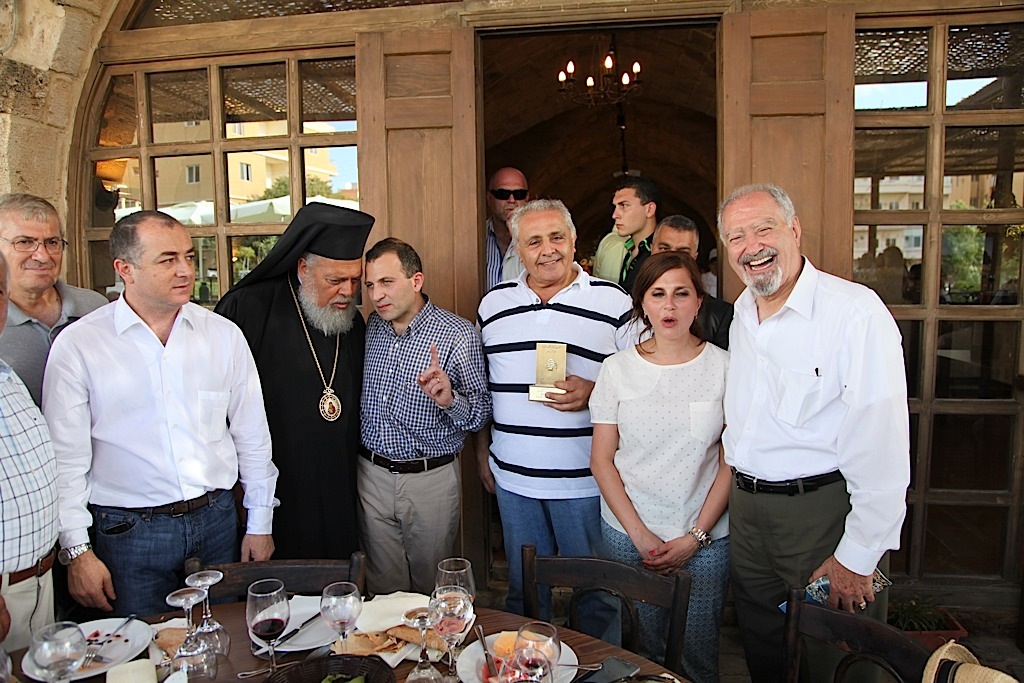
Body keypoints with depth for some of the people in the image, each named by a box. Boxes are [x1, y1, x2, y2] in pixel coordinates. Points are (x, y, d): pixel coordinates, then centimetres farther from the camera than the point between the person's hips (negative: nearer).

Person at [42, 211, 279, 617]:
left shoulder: (224, 335, 1)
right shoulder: (77, 346, -6)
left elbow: (253, 436, 6)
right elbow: (66, 459, -3)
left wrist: (259, 523, 7)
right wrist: (77, 551, -5)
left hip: (217, 519, 3)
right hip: (129, 532, -2)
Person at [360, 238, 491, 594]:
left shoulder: (459, 334, -13)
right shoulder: (371, 327, 4)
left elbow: (481, 413, -13)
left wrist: (449, 400, -32)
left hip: (431, 479, -4)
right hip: (372, 474, 4)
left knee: (430, 588, 15)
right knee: (383, 588, 17)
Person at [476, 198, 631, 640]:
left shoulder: (613, 302, -4)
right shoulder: (494, 304, 7)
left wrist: (593, 392, -19)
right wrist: (482, 454, 13)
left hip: (585, 479, -3)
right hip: (513, 477, 4)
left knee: (596, 592, 12)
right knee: (523, 589, 19)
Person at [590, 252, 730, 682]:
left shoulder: (723, 367, -3)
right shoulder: (617, 369, -2)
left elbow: (731, 462, -2)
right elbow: (601, 460, 0)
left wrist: (695, 537, -8)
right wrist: (641, 536, -7)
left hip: (705, 538, 0)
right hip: (628, 535, 1)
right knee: (641, 648, 12)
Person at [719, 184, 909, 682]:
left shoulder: (855, 312, -20)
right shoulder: (742, 314, 6)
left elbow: (882, 449, -20)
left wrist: (857, 558, -17)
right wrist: (742, 483, 15)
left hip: (822, 510, -6)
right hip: (747, 507, 7)